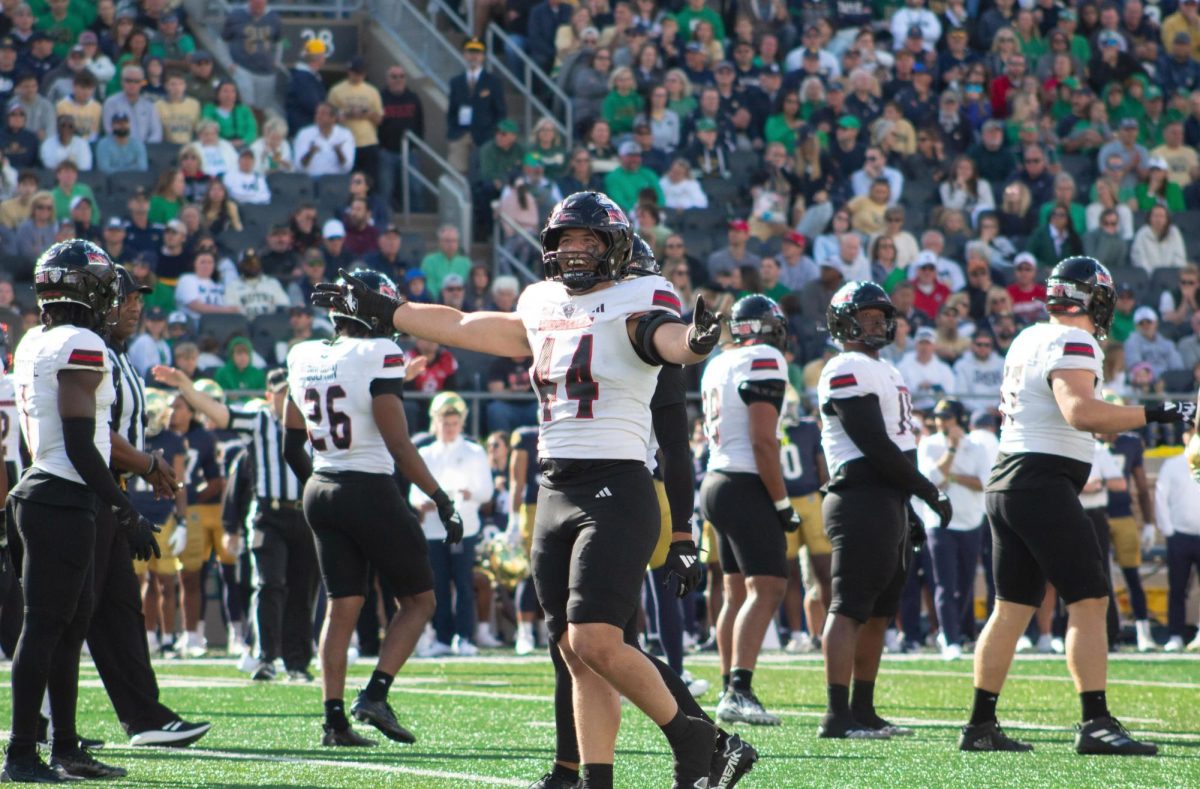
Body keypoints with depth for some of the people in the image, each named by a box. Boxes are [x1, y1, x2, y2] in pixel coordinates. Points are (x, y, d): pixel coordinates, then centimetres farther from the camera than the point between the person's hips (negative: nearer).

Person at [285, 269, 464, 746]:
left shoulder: (302, 359, 7)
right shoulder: (378, 357, -14)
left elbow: (292, 448, 14)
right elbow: (399, 446, -17)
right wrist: (442, 500, -10)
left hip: (321, 492, 6)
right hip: (370, 491, -6)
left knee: (342, 606, 10)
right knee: (417, 600, 8)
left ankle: (334, 719, 3)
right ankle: (375, 694, -8)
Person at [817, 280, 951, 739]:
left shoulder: (882, 371, 23)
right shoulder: (848, 371, -9)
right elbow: (874, 444, -16)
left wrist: (915, 503, 16)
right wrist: (927, 490, -12)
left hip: (889, 501, 11)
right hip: (863, 499, -11)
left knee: (879, 611, 12)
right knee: (851, 606, -13)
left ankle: (863, 710, 16)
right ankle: (838, 715, -17)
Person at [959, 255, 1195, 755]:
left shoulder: (1027, 340, 15)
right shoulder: (1073, 344, -12)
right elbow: (1080, 411, -28)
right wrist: (1154, 413, -26)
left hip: (1006, 481, 9)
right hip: (1043, 484, -9)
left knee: (1013, 608, 11)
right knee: (1089, 601, -9)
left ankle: (980, 726, 12)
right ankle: (1095, 724, -14)